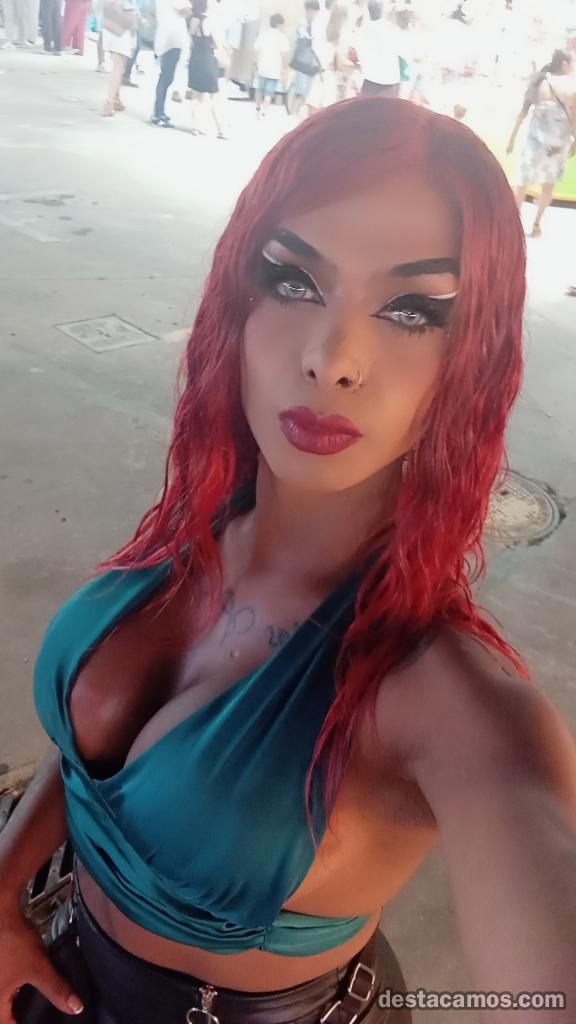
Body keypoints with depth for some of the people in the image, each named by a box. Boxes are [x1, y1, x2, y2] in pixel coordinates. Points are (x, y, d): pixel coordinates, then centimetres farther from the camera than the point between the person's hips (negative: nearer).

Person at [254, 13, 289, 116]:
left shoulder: (263, 32, 5)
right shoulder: (282, 35, -6)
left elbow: (256, 49, 3)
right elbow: (284, 52, -14)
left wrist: (258, 61, 15)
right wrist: (282, 67, -5)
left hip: (262, 66, 4)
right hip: (275, 68, -4)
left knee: (260, 88, 20)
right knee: (269, 91, -1)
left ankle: (258, 108, 34)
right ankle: (262, 111, -14)